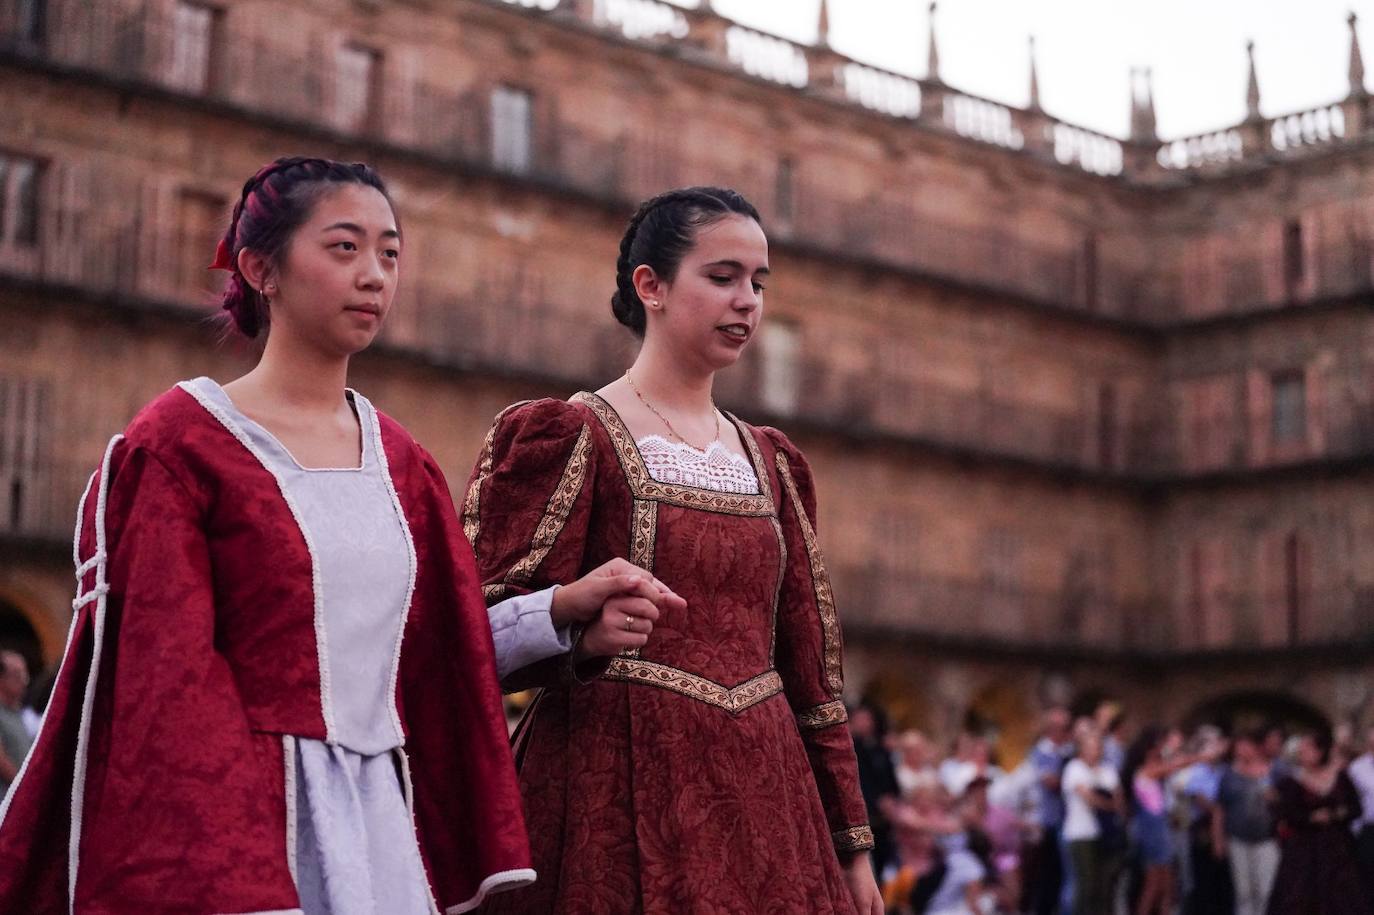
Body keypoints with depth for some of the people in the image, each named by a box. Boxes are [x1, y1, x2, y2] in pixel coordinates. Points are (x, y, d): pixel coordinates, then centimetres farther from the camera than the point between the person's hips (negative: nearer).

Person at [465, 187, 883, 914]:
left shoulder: (771, 463, 15)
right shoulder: (565, 437, -3)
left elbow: (811, 665, 15)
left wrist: (849, 844, 13)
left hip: (762, 796, 5)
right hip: (622, 801, -5)